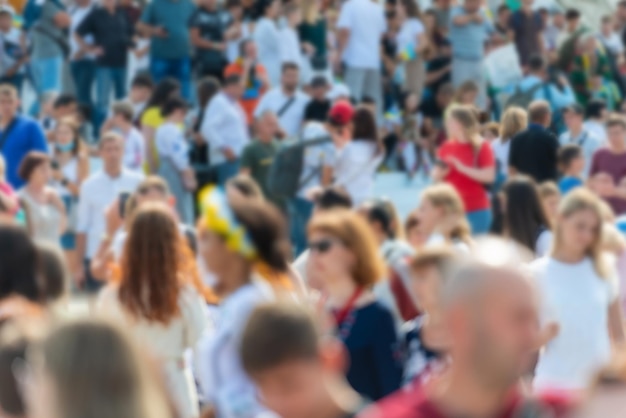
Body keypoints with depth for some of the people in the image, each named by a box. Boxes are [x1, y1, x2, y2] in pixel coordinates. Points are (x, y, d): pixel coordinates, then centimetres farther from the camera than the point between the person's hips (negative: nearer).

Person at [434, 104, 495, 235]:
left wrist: (462, 168, -19)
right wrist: (440, 173, -8)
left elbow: (489, 176, -14)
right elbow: (436, 175, 16)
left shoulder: (481, 147, -5)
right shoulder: (447, 147, 8)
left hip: (476, 210, -4)